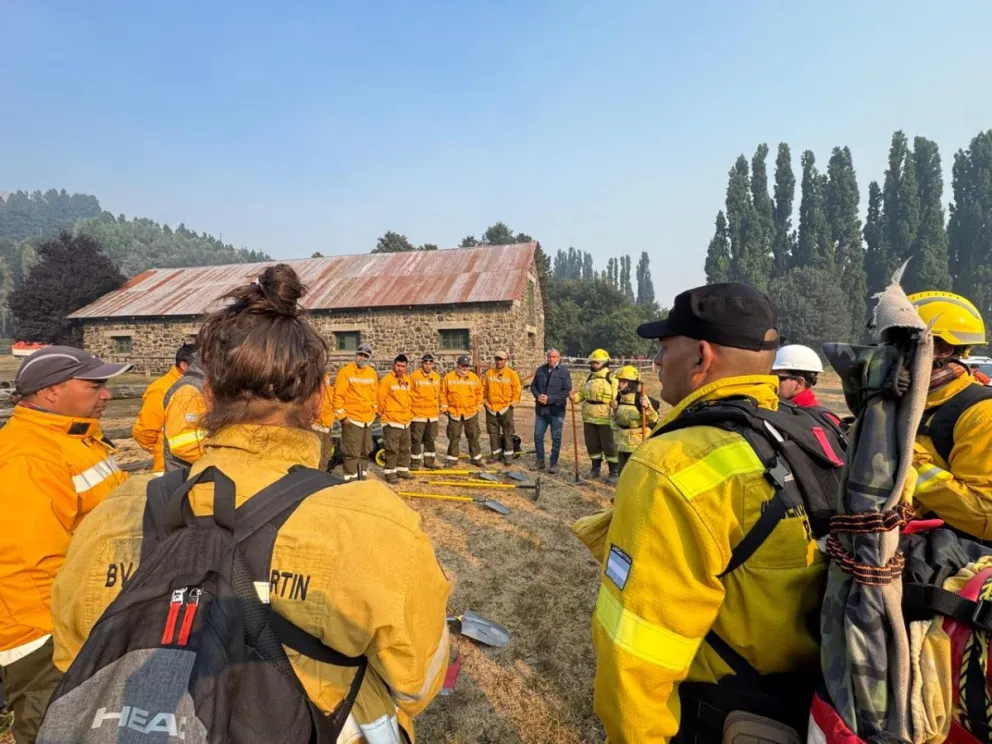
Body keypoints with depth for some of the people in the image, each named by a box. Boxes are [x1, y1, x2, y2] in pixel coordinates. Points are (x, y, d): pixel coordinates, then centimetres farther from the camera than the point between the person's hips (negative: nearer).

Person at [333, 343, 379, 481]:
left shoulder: (372, 373, 9)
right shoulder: (345, 371, -9)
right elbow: (338, 395, -11)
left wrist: (374, 410, 16)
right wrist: (342, 415, -14)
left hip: (368, 419, 7)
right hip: (351, 419, -6)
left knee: (366, 451, 16)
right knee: (352, 452, -6)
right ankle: (351, 478, 4)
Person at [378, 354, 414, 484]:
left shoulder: (407, 380, 10)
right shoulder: (386, 381, -13)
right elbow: (381, 399, -13)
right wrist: (383, 413, -4)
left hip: (406, 420, 7)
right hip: (392, 421, -7)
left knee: (405, 448, 15)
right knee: (392, 449, -3)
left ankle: (402, 470, 27)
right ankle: (390, 473, 7)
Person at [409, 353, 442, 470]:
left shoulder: (437, 377, 8)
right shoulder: (414, 377, -9)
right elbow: (408, 394, -7)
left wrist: (439, 409, 16)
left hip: (433, 414, 5)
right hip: (418, 414, -5)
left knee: (430, 439, 14)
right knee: (416, 439, 2)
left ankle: (429, 461, 25)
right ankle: (415, 463, 12)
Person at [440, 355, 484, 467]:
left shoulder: (474, 377, 2)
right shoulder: (449, 377, -2)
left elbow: (479, 392, 9)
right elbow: (443, 393, 1)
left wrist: (478, 406, 6)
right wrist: (444, 407, -1)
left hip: (471, 412, 1)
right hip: (454, 412, -1)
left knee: (473, 436, 9)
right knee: (454, 436, 8)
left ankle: (476, 458, 21)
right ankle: (452, 458, 20)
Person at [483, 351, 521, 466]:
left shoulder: (512, 373, -5)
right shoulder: (489, 372, 4)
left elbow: (516, 389, -3)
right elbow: (484, 388, 11)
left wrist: (513, 403, -5)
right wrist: (485, 401, 6)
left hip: (505, 408, -3)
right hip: (491, 408, 3)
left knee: (508, 433, 3)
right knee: (493, 432, 10)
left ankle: (507, 455, 11)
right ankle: (496, 454, 22)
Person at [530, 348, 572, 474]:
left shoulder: (564, 371, -7)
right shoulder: (540, 369, 7)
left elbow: (566, 391, -11)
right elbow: (533, 385, 12)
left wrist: (550, 399, -17)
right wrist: (538, 395, -8)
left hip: (556, 411, -4)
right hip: (540, 410, 4)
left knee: (556, 438, 5)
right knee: (538, 436, 9)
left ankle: (554, 463, 18)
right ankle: (540, 461, 23)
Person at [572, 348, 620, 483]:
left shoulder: (611, 379, -9)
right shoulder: (589, 378, 12)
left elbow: (616, 399, -12)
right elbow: (583, 393, 16)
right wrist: (575, 397, -5)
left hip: (605, 419, -6)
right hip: (589, 418, 6)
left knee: (609, 446, 2)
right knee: (592, 445, 15)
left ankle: (614, 472, 14)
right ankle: (595, 468, 31)